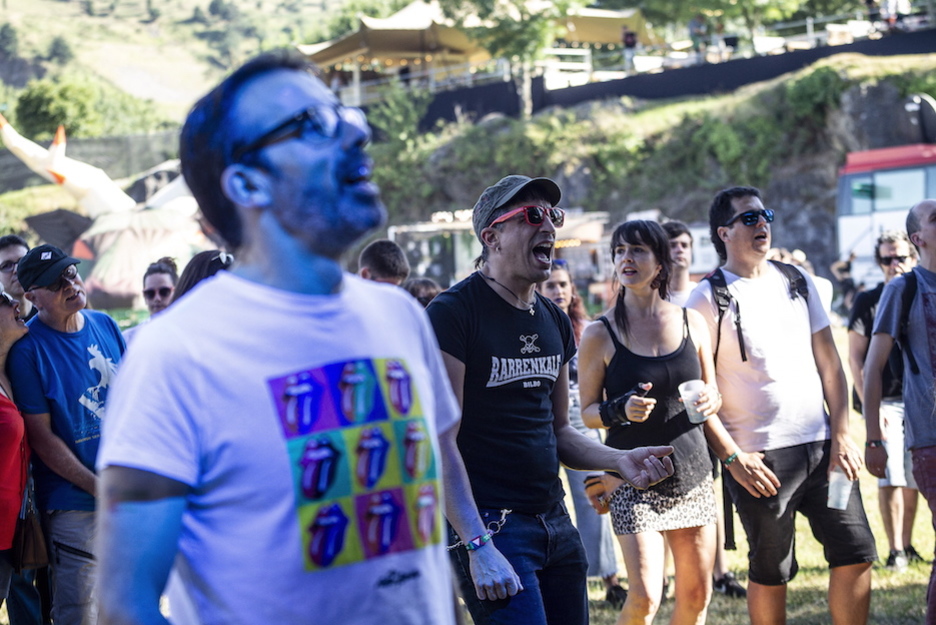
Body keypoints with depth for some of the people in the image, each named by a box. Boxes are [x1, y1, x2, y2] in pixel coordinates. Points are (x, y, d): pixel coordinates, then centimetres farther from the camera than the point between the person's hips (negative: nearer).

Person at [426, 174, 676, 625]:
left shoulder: (553, 321, 14)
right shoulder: (453, 314, -10)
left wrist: (620, 460, 1)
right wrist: (478, 547, -21)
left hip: (554, 520, 8)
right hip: (490, 525, -7)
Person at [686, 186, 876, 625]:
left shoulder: (796, 281, 11)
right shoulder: (708, 300, -4)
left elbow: (828, 362, 11)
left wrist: (841, 436, 3)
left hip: (821, 445, 5)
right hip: (760, 456, -5)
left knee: (857, 554, 2)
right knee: (770, 573, 3)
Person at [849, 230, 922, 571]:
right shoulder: (868, 301, 2)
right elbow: (855, 358, 1)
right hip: (885, 401, -3)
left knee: (913, 479, 6)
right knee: (891, 478, -7)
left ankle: (907, 544, 17)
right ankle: (895, 550, 1)